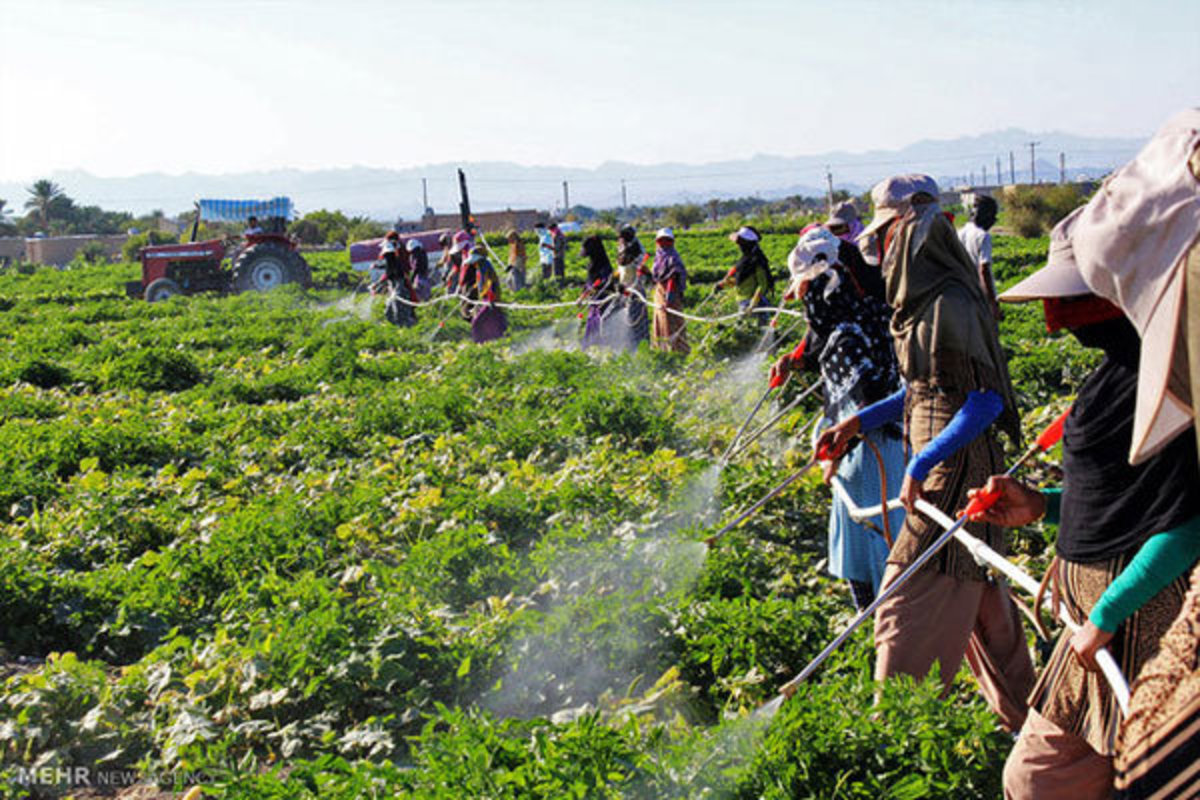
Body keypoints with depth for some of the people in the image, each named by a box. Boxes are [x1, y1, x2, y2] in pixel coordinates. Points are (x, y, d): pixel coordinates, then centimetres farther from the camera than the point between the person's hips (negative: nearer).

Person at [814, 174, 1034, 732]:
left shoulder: (949, 303, -19)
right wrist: (858, 422, 15)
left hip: (954, 471, -10)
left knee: (907, 603, -5)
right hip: (942, 465, 10)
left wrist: (922, 463, -24)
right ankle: (1020, 718, 33)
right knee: (979, 603, 19)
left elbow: (987, 397, -22)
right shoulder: (923, 299, 11)